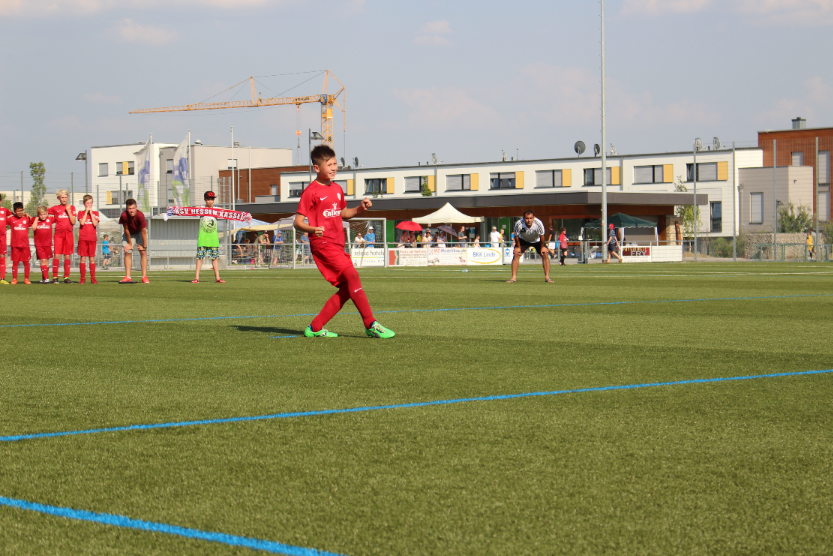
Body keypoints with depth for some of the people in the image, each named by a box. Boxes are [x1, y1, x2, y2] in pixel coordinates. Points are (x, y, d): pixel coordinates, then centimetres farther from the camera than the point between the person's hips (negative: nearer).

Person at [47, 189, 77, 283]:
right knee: (57, 255, -9)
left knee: (67, 256, 3)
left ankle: (66, 277, 7)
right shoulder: (55, 208, 7)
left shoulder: (72, 207, 8)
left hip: (68, 234, 1)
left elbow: (73, 222, -2)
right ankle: (55, 277, -7)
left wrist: (68, 210, -6)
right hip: (58, 234, -1)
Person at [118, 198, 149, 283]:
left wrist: (144, 246, -21)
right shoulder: (124, 215, -33)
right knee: (127, 252, -6)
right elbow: (126, 230, -18)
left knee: (143, 252, -11)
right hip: (129, 233, 1)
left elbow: (144, 232, -27)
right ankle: (127, 277, -6)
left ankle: (144, 277, -12)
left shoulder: (140, 215, -37)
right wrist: (130, 243, -10)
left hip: (139, 232, -1)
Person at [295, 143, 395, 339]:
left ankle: (315, 328, 10)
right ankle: (371, 324, -21)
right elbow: (298, 222, -11)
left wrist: (360, 209, 9)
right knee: (352, 275, -22)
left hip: (338, 245, 9)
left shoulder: (337, 189, 16)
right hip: (323, 244, -9)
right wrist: (312, 229, -32)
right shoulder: (311, 192, -8)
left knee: (347, 289, 5)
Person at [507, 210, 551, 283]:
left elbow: (542, 236, -20)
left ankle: (547, 277, -4)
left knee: (545, 255, -14)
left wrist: (542, 247, -11)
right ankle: (514, 277, -6)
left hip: (537, 240, 0)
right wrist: (518, 247, -9)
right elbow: (516, 236, -16)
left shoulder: (538, 223, -37)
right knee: (516, 254, -13)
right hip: (523, 240, 0)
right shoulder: (519, 224, -36)